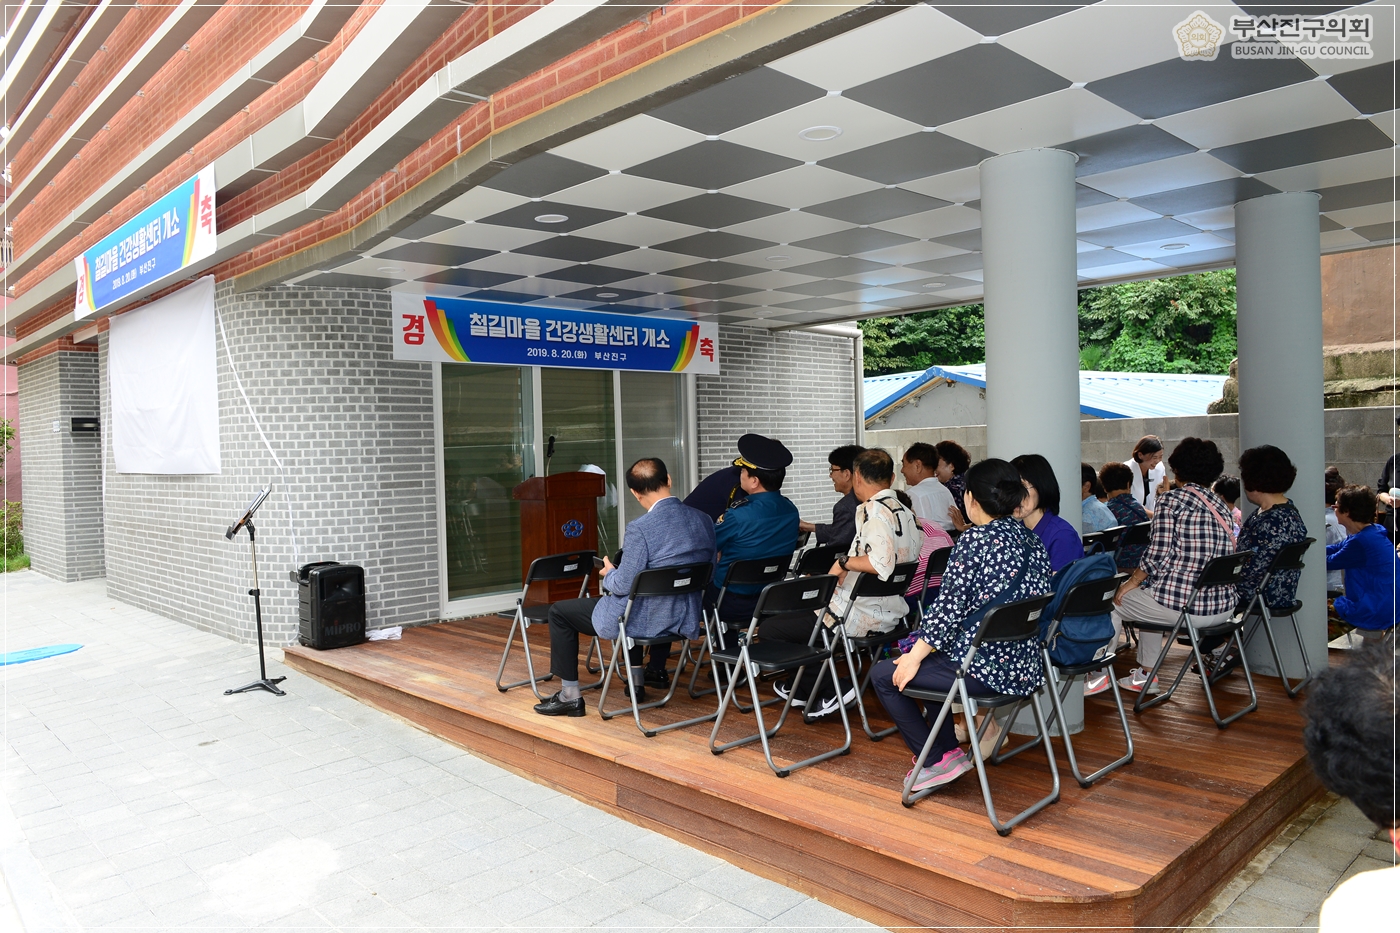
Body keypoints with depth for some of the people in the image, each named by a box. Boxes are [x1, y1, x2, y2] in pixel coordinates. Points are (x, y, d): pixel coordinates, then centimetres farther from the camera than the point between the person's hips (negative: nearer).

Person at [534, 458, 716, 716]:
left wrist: (608, 574, 2)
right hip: (687, 620, 7)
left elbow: (624, 585, -21)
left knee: (559, 612, 13)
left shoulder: (641, 527, -24)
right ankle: (635, 682, 39)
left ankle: (570, 696, 18)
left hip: (648, 621, -7)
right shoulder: (704, 520, -3)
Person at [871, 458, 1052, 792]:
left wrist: (915, 656, -8)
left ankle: (940, 760, 9)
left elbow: (949, 607, -18)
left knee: (883, 675, 6)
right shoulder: (1032, 541, 7)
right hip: (1024, 667, 9)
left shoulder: (975, 539, -16)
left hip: (985, 667, -9)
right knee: (937, 657, 32)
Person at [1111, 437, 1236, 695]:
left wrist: (1131, 583, -1)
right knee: (1150, 591, 33)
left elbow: (1157, 556, -15)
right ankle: (1146, 675, 36)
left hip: (1182, 606, -8)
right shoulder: (1222, 506, 12)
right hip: (1223, 608, 8)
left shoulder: (1170, 499, -8)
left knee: (1111, 602, 15)